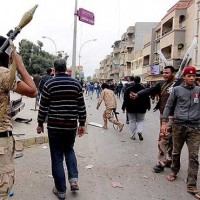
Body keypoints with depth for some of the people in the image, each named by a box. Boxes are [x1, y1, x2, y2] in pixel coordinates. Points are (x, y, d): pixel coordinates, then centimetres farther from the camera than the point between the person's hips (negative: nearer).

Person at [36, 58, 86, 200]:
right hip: (72, 125, 3)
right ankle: (74, 180, 11)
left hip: (54, 126, -2)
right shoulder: (76, 83, 2)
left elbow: (43, 106, -3)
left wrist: (40, 124, 8)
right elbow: (81, 106, 3)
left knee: (57, 157, 7)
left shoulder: (49, 84, -5)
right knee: (69, 150, 25)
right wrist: (82, 124, 11)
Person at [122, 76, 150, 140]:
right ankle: (140, 131, -12)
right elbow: (147, 98, -1)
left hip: (131, 108, 0)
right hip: (141, 108, 0)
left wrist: (124, 107, 1)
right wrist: (148, 106, 12)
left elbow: (125, 99, -5)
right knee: (140, 121, 12)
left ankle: (133, 135, 12)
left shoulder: (129, 89, -4)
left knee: (132, 122, 9)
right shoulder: (143, 89, -4)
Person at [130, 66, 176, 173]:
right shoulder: (161, 84, 9)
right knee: (169, 139, 16)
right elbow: (150, 90, -1)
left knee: (163, 138, -6)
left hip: (171, 116, -7)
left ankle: (161, 162, 5)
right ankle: (168, 160, 28)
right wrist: (137, 94, -15)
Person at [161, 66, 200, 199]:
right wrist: (164, 122, -2)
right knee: (176, 152, 13)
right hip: (178, 125, 0)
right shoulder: (177, 90, 2)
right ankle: (174, 172, 36)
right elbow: (169, 106, 4)